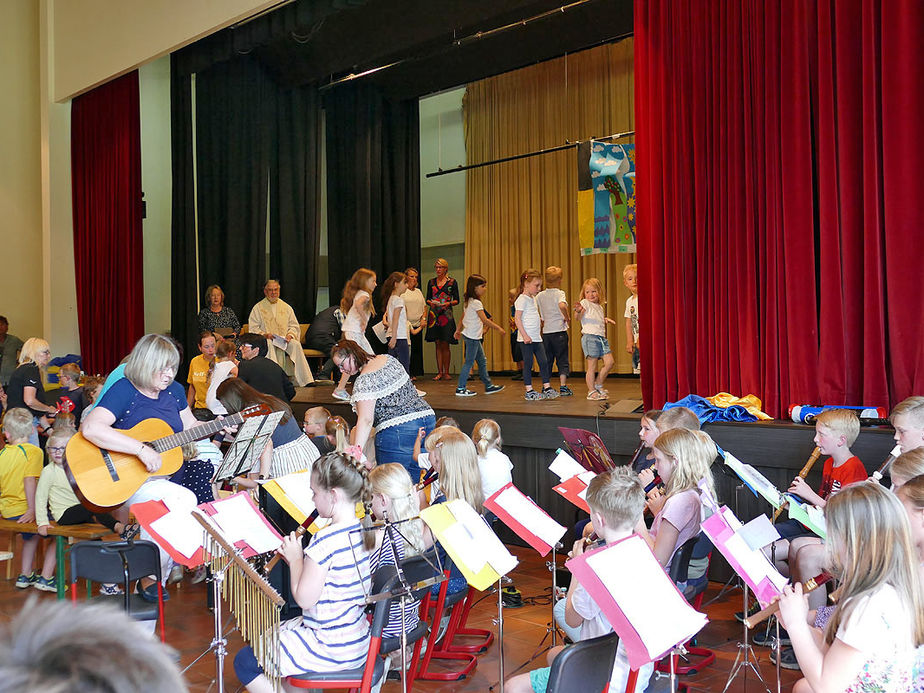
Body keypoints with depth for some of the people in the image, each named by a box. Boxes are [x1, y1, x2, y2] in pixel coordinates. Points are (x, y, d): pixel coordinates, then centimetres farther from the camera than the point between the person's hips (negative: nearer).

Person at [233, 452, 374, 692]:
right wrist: (300, 561, 3)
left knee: (244, 662, 5)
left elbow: (304, 599, -21)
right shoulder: (364, 533, 1)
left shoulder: (326, 540, -26)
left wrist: (296, 559, -8)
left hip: (331, 651, -9)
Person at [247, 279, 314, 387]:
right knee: (269, 346, -37)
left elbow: (294, 326, 16)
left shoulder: (286, 307, 18)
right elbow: (253, 328, 3)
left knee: (296, 344, -29)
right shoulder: (258, 308, 10)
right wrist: (265, 335, -15)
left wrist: (290, 334, -6)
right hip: (266, 340, -2)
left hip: (284, 340, 2)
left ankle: (304, 379, -33)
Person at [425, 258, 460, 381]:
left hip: (446, 315, -3)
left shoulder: (452, 282, 4)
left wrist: (448, 303, -14)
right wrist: (431, 302, -8)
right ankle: (439, 372, 6)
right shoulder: (431, 282, 12)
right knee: (438, 345, 3)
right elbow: (427, 299, 14)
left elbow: (457, 300, 4)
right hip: (434, 314, 3)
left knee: (445, 345, -3)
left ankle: (446, 372, 4)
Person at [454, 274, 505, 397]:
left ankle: (488, 386, 19)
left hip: (474, 337, 10)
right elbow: (485, 320, -21)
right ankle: (460, 388, 1)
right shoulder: (476, 302, -17)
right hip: (472, 336, -10)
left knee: (482, 361, 13)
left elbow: (463, 317, 21)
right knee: (469, 362, -4)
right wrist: (498, 328, -15)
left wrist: (458, 330, 31)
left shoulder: (469, 301, 12)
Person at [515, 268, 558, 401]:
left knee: (544, 362, 7)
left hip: (536, 338, 8)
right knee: (528, 364, -1)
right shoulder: (522, 299, -11)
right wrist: (524, 335, -21)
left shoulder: (533, 298, 16)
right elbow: (517, 318, -16)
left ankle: (547, 388, 14)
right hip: (526, 338, -8)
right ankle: (529, 391, 5)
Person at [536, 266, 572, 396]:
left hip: (545, 332, 4)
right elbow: (562, 305, -28)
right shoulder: (560, 293, -8)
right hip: (559, 331, -4)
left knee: (547, 360, 12)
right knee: (562, 360, 3)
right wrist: (568, 318, -14)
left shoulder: (539, 295, 6)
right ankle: (563, 387, 0)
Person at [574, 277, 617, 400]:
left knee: (609, 362, 0)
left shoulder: (600, 307, 22)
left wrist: (606, 319, 21)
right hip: (590, 336, -7)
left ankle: (598, 384, 17)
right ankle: (591, 391, 5)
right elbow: (578, 316, -17)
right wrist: (578, 311, -37)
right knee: (592, 366, -4)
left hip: (601, 337, 7)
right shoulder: (585, 303, -1)